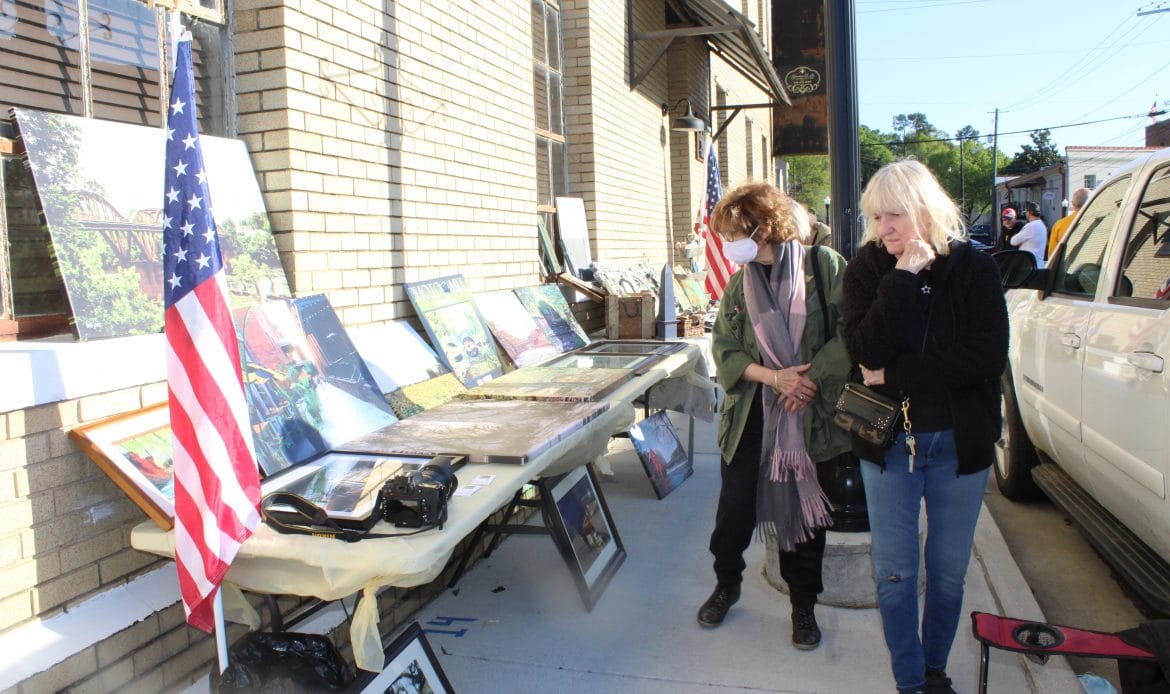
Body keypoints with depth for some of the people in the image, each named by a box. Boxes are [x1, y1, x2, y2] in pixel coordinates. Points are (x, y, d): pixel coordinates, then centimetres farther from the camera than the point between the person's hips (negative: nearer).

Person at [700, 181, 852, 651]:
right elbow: (723, 348, 1)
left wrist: (810, 378, -18)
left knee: (804, 508, 10)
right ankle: (726, 584, 35)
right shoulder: (740, 283, 5)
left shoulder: (823, 266, -7)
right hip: (751, 414, 3)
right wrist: (773, 377, -14)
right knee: (735, 507, 9)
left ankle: (803, 604, 30)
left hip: (811, 414, -3)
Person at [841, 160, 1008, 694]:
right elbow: (867, 351, -19)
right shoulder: (867, 269, -4)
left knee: (948, 570, 14)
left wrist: (896, 375, -17)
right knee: (894, 573, 7)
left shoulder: (973, 268, -5)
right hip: (888, 442, 0)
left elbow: (989, 356, -17)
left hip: (959, 442, 0)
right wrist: (904, 277, -23)